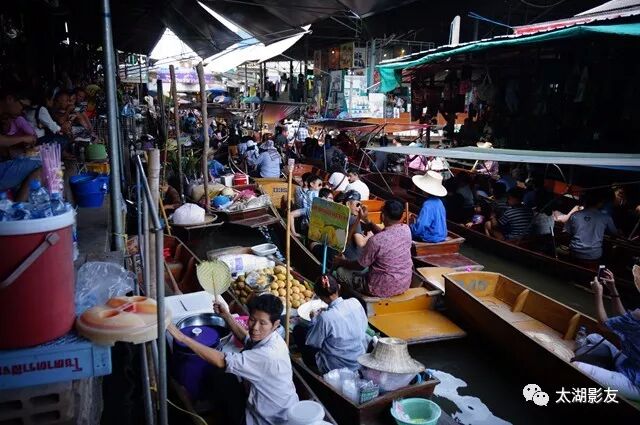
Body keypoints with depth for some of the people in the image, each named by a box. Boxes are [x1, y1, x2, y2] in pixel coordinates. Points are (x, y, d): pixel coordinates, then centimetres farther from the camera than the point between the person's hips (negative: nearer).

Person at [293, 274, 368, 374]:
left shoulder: (325, 317, -27)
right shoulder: (355, 302, -13)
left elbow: (312, 343, -12)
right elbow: (365, 326, 6)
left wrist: (314, 319, 4)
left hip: (335, 367, -6)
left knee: (298, 330, 8)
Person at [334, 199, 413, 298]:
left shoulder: (376, 240, -27)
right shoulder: (406, 229, -8)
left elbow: (360, 266, -11)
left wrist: (341, 262, 7)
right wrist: (367, 221, 9)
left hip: (383, 289, -7)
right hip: (405, 284, 7)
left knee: (341, 271, 11)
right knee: (369, 266, 31)